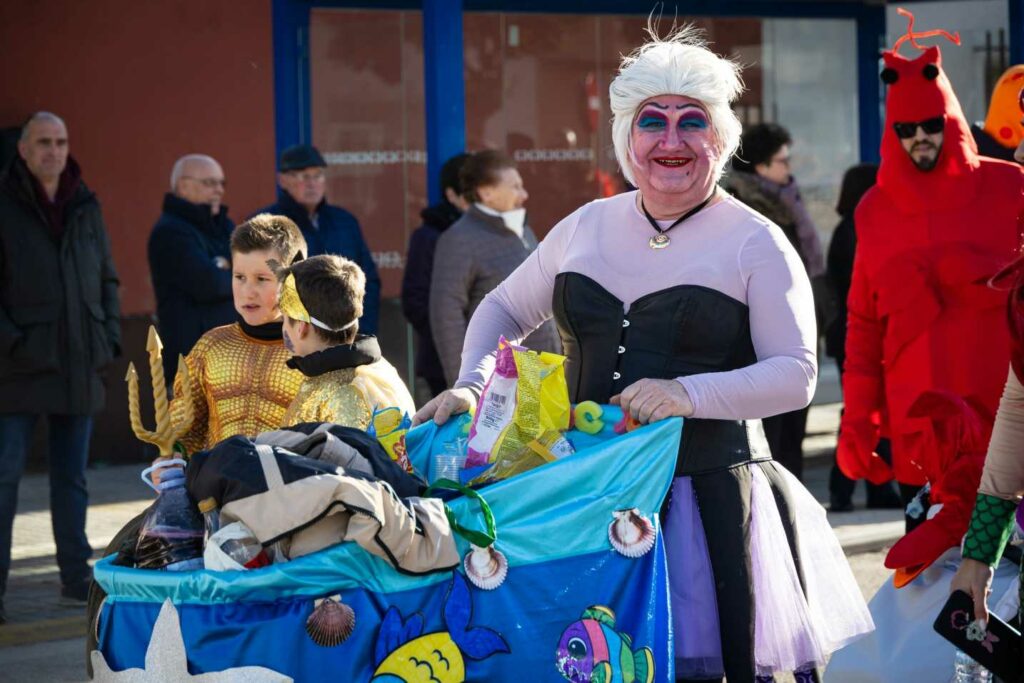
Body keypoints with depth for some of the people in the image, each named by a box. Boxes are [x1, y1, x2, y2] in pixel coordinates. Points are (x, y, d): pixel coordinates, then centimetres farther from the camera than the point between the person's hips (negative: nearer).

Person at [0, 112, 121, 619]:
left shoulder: (86, 207, 10)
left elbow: (107, 278, 17)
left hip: (79, 365, 5)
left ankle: (76, 578, 16)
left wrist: (109, 339, 4)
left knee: (72, 474, 10)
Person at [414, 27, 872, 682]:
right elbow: (504, 309, 23)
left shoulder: (756, 245, -2)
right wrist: (473, 387, 6)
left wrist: (689, 394, -23)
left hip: (710, 494, -4)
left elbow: (796, 375, -10)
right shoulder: (588, 226, 11)